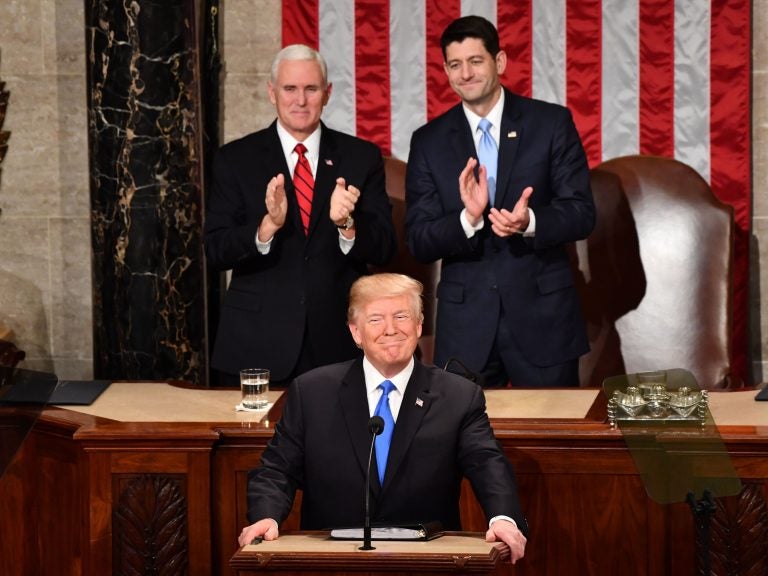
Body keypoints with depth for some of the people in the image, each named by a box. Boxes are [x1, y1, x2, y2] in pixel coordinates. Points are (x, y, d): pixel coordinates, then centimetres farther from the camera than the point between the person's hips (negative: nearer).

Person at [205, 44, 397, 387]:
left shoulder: (362, 157, 4)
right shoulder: (235, 159, 2)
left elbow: (383, 250, 0)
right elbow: (216, 253, -5)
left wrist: (346, 224, -21)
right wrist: (268, 226, -24)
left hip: (339, 345, 1)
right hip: (258, 347, -1)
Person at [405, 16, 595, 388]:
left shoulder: (551, 123, 0)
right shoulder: (428, 141, 4)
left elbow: (582, 214, -4)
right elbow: (418, 242, -1)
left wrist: (530, 222, -24)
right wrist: (467, 218, -21)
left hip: (542, 315, -1)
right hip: (465, 322, 1)